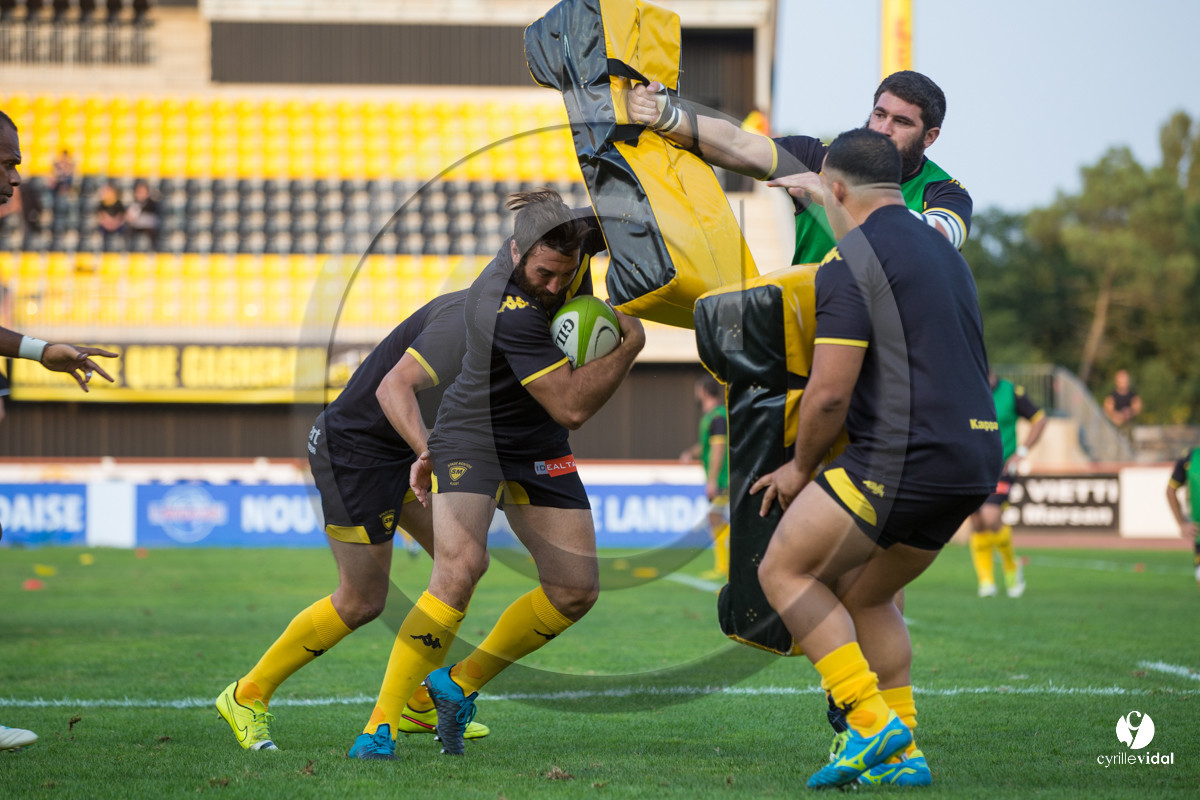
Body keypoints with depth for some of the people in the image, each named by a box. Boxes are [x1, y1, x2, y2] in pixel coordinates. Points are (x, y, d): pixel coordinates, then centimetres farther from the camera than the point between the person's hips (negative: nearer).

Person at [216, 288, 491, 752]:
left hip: (401, 446, 9)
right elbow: (392, 388, -35)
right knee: (362, 601, -1)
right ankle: (248, 695, 15)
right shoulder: (464, 322, -26)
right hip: (354, 448, -9)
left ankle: (417, 705, 17)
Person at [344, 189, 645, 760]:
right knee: (460, 568, -28)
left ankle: (458, 685, 17)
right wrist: (632, 342, -25)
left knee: (576, 590, -1)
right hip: (471, 435, -8)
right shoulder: (508, 313, -34)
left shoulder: (573, 240, -13)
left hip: (539, 449, 8)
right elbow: (572, 407, -34)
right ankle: (381, 727, -21)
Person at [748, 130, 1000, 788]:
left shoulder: (852, 260, -9)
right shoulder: (940, 248, 20)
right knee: (866, 596, 22)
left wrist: (801, 467, 3)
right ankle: (901, 755, 16)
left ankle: (871, 722, -6)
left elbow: (830, 392, -15)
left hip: (902, 458, -9)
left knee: (784, 572, 3)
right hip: (974, 456, 9)